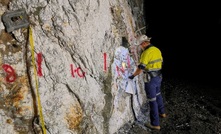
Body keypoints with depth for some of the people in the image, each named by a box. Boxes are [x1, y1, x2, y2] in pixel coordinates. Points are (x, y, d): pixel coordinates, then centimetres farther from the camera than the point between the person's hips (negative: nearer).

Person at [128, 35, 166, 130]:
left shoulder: (147, 52, -20)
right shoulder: (157, 50, 6)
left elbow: (141, 67, -22)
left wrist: (133, 76, -10)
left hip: (150, 79, -9)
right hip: (159, 76, 9)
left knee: (152, 100, -1)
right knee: (158, 95, 28)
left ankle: (155, 124, 6)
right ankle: (162, 113, 48)